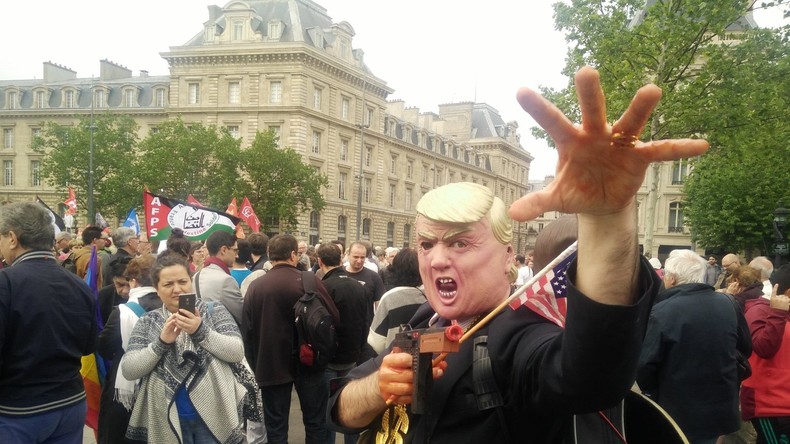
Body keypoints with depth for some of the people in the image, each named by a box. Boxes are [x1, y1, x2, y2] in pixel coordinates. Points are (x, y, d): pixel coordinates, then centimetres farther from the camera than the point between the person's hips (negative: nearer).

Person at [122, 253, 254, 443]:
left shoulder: (214, 311, 2)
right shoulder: (147, 322, 5)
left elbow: (237, 352, -9)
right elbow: (128, 370, -4)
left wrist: (201, 331, -21)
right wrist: (161, 342, -17)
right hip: (168, 420, 1)